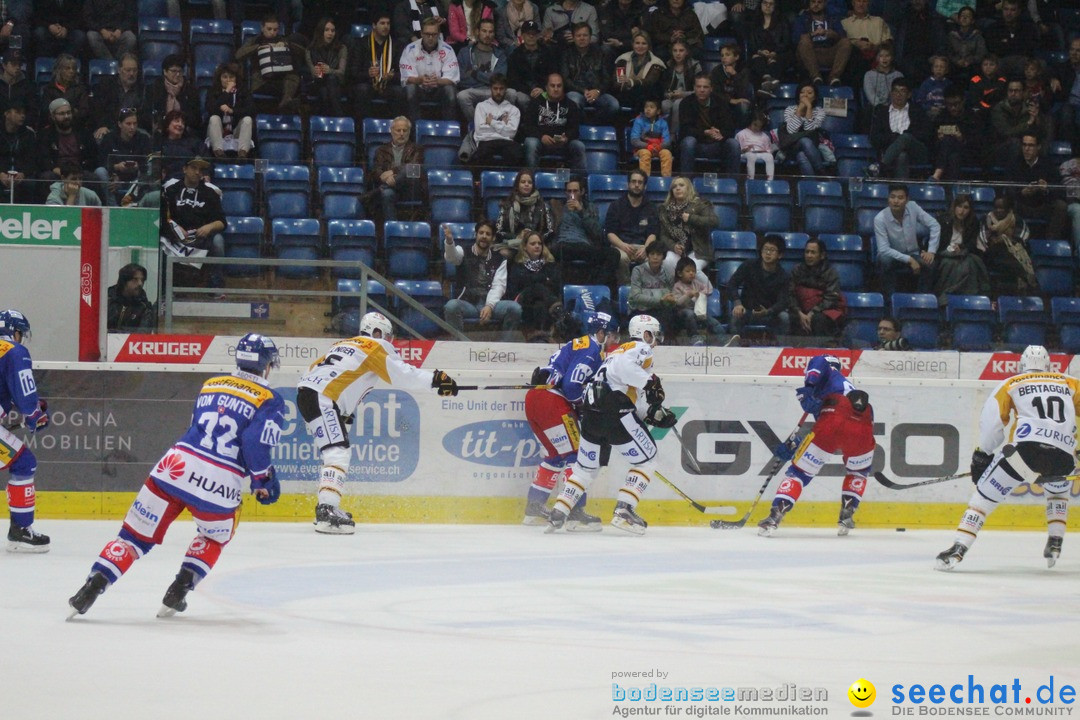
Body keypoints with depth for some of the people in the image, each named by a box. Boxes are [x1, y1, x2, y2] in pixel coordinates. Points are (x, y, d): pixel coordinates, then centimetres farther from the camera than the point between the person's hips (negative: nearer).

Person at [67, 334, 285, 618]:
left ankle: (94, 585, -7)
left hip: (175, 466, 3)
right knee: (214, 538, 27)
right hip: (219, 486, -3)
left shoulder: (210, 385, 21)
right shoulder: (270, 400, 3)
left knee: (137, 534, 9)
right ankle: (178, 592, 13)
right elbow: (257, 444, -12)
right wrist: (263, 481, 4)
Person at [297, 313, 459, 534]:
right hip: (321, 398, -10)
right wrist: (436, 379, -2)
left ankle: (327, 507, 23)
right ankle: (326, 511, -32)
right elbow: (402, 375, -7)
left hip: (306, 393, 10)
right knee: (338, 453, -18)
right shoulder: (374, 346, 1)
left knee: (339, 453, 20)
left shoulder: (345, 344, 26)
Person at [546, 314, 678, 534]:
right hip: (614, 410, -8)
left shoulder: (616, 351, 31)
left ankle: (558, 515, 10)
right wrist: (649, 383, -19)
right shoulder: (641, 348, 4)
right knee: (646, 459, 5)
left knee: (586, 466, 19)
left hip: (590, 409, 8)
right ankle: (623, 512, -3)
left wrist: (654, 415, 22)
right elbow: (624, 366, -20)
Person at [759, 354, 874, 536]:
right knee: (857, 473, 34)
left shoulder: (830, 374, 27)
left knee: (799, 472, 6)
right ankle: (846, 518, 19)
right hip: (862, 429, 5)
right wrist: (793, 446, 36)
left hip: (832, 421, -5)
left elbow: (819, 362, -1)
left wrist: (808, 388, -11)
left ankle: (774, 517, -5)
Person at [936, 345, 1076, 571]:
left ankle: (958, 548, -10)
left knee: (985, 495, 4)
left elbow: (991, 420, 10)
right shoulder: (1068, 383, 26)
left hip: (1025, 449, -3)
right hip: (1063, 457, 3)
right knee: (1058, 491, 36)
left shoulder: (1011, 384, 20)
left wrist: (983, 454, 19)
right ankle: (1055, 543, 24)